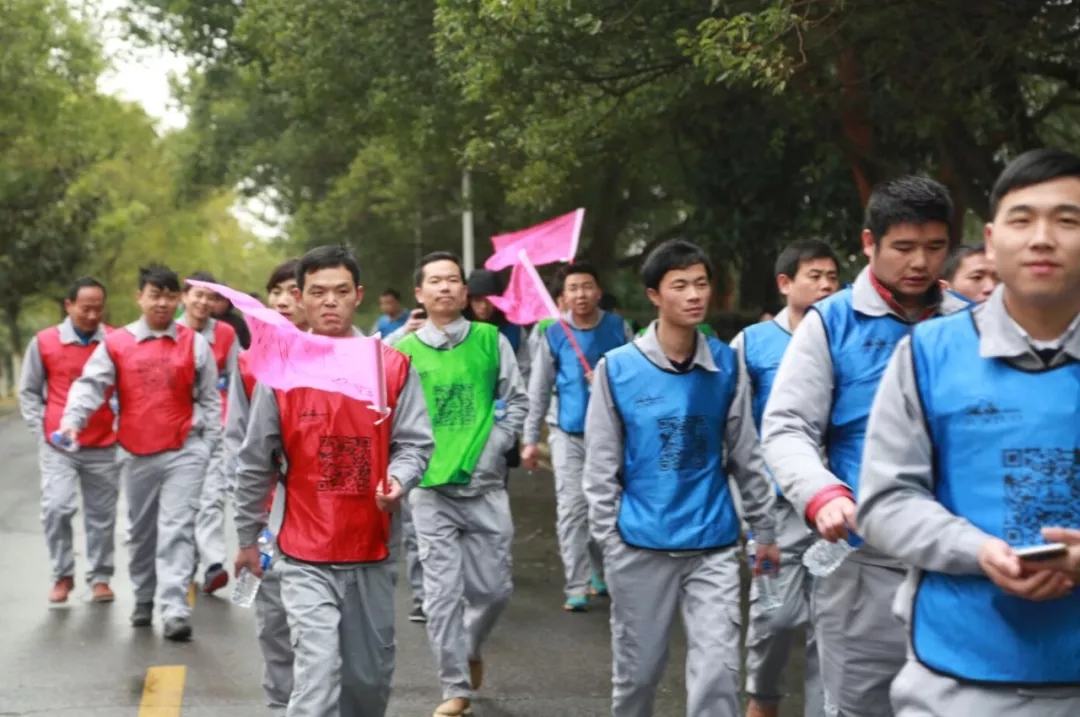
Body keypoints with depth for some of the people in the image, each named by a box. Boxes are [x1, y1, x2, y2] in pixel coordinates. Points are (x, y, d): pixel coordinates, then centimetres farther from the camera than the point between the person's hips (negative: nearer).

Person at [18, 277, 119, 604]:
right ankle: (62, 576, 5)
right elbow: (28, 391, 9)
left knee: (101, 516, 7)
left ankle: (100, 578, 20)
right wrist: (41, 429, 1)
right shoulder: (44, 342, 0)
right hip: (58, 445, -1)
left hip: (104, 446, 1)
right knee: (57, 508, -12)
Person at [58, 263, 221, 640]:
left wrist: (209, 444, 0)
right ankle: (144, 599, 32)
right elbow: (90, 385, -8)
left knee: (177, 530, -10)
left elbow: (209, 399, 7)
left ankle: (176, 611, -15)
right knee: (140, 531, 15)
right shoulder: (116, 344, 1)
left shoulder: (195, 344, 3)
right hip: (136, 454, 2)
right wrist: (71, 421, -25)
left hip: (184, 452, -2)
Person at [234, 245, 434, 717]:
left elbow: (414, 442, -1)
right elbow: (255, 463, 4)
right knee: (318, 673, -13)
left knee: (371, 676, 14)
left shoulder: (393, 367, -1)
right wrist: (248, 537, 10)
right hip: (306, 557, -2)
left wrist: (398, 480, -22)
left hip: (372, 553, 2)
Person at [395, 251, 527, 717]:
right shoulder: (405, 351, 0)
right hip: (431, 489, -1)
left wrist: (490, 454, -4)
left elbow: (516, 402, 5)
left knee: (493, 589, 6)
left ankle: (472, 649, 36)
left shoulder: (491, 340, 4)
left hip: (485, 487, 1)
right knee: (443, 594, -2)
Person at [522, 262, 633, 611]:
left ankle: (602, 573, 25)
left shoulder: (618, 328, 0)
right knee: (572, 509, -7)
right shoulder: (554, 335, -1)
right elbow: (538, 391, 3)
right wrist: (530, 439, 2)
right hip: (568, 434, -1)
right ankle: (577, 587, -6)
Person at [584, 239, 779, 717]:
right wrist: (610, 538, -4)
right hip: (640, 546, -1)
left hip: (713, 544, 1)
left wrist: (764, 529, 8)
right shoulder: (618, 368, -5)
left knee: (718, 670, -4)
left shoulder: (725, 365, 0)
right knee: (637, 670, 12)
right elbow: (601, 467, -1)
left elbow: (746, 455, 7)